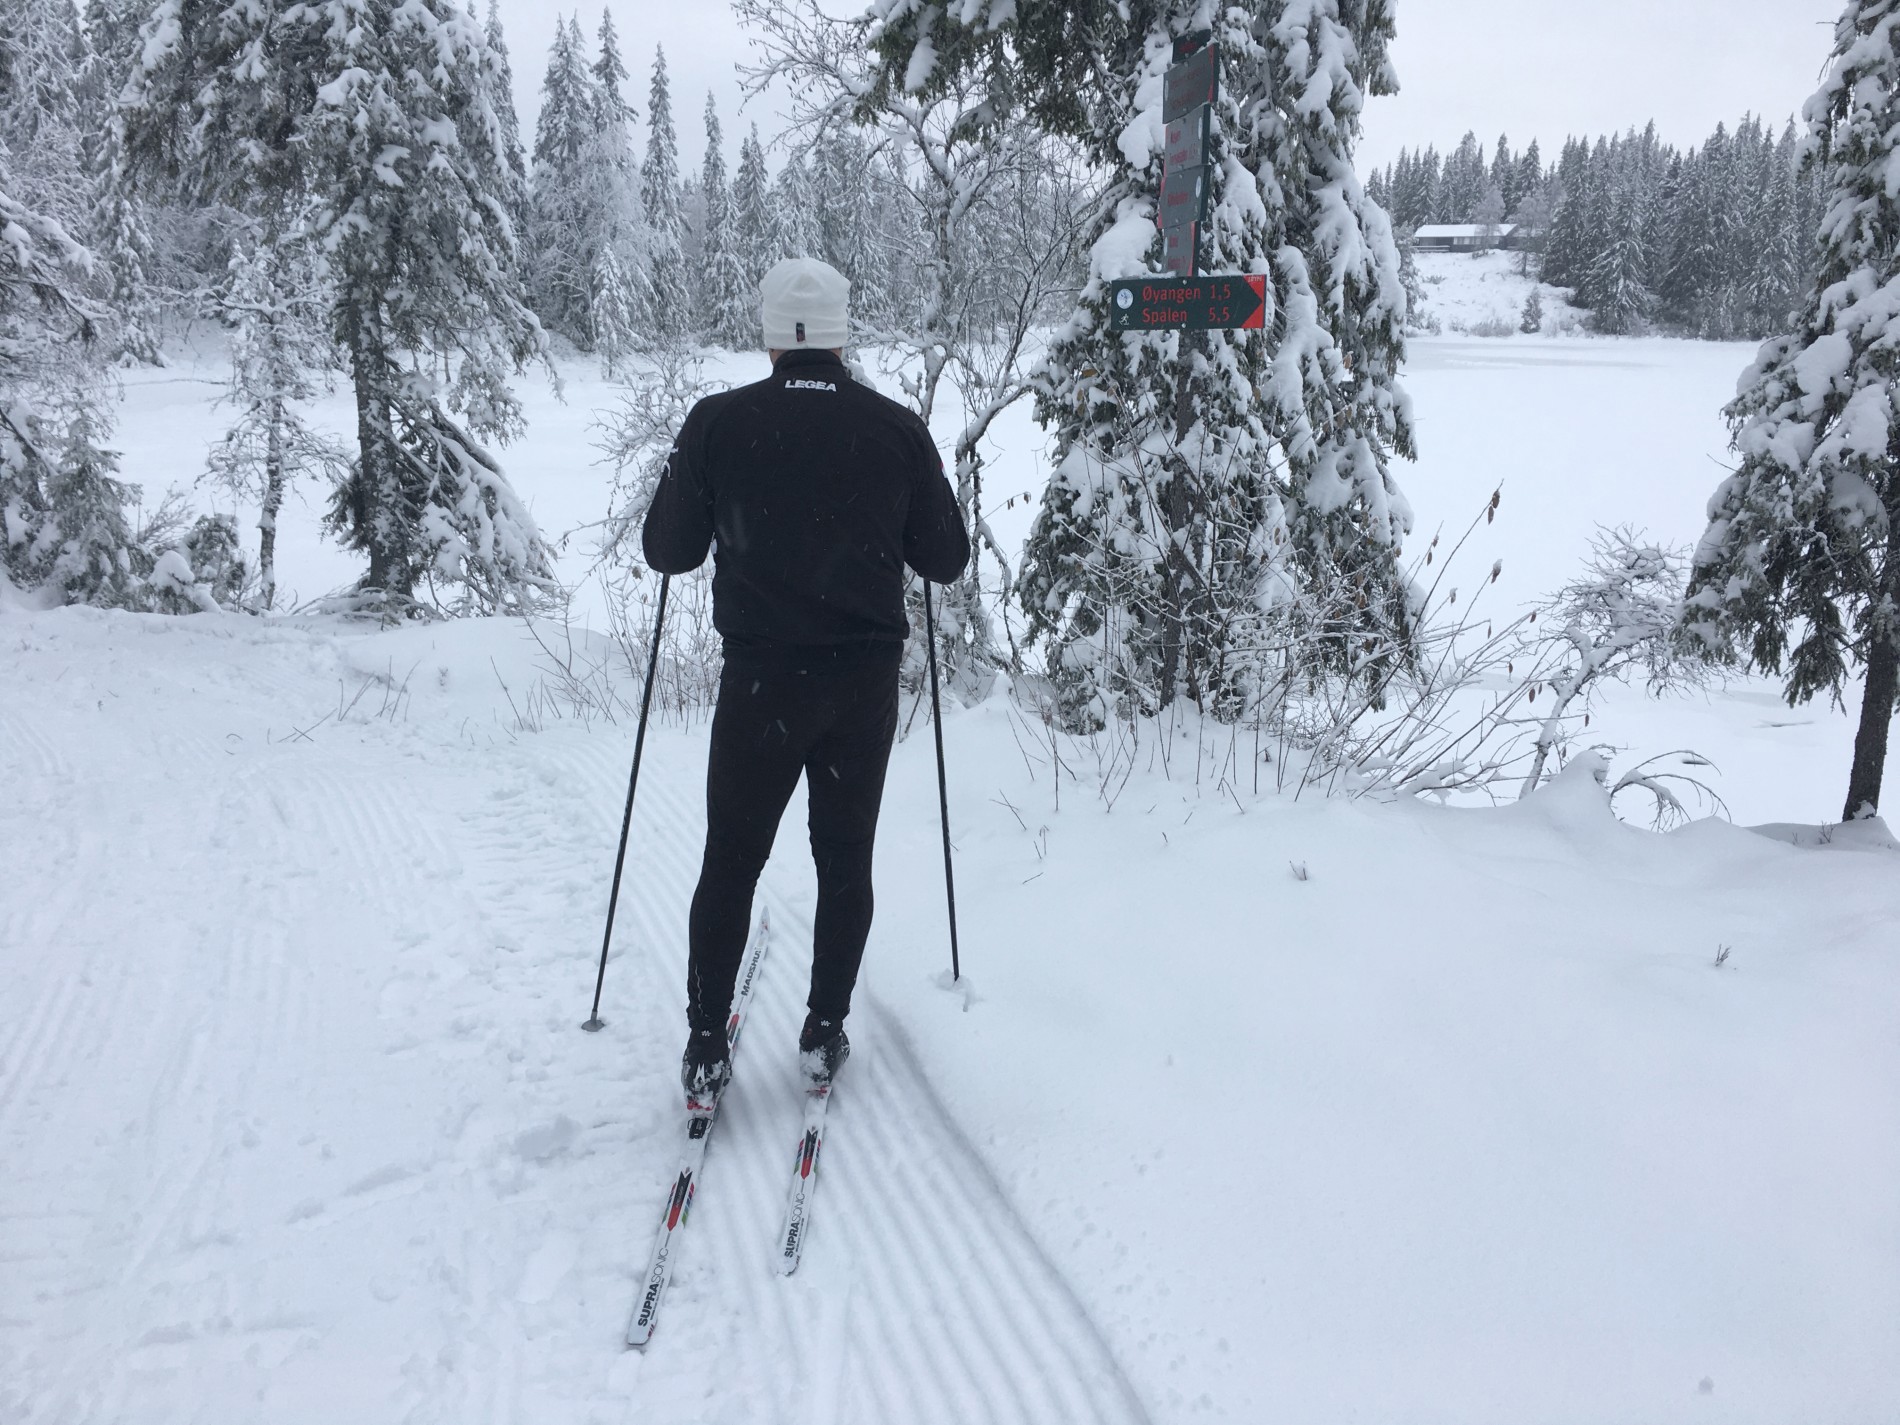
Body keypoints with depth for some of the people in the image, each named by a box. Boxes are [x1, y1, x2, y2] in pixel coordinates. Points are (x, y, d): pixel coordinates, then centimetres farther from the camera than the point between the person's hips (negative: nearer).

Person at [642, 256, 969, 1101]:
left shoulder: (720, 423, -7)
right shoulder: (897, 429, -4)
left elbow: (667, 551, 0)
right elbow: (946, 561, 3)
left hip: (761, 679, -1)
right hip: (866, 681, 1)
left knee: (731, 862, 12)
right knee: (846, 860, 15)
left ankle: (707, 1047, 15)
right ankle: (825, 1033, 22)